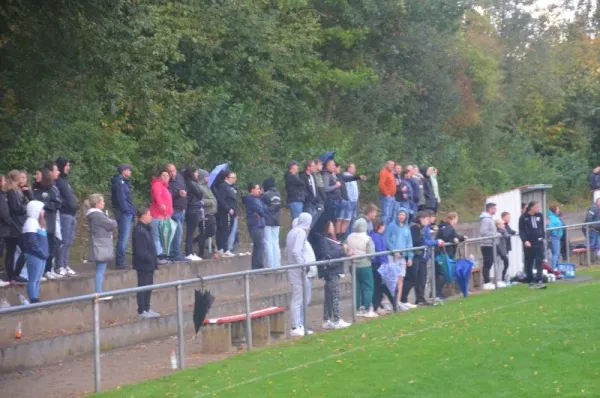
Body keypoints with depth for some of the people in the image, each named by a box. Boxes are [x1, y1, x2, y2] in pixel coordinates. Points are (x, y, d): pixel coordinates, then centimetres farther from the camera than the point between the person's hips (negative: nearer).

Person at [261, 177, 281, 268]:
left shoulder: (266, 195, -14)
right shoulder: (278, 194, 5)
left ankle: (271, 266, -3)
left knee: (268, 243, -1)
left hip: (267, 222, -6)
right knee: (275, 243, 12)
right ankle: (277, 265, 12)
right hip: (276, 221, 6)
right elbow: (279, 207, 9)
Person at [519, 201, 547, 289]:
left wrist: (542, 237, 8)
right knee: (529, 264, 7)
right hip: (528, 243, -2)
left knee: (539, 262, -8)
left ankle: (539, 281, -13)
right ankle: (531, 282, 17)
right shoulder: (524, 217, -6)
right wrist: (525, 241, -17)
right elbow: (521, 231, -6)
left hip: (539, 242, 2)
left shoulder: (539, 216, 5)